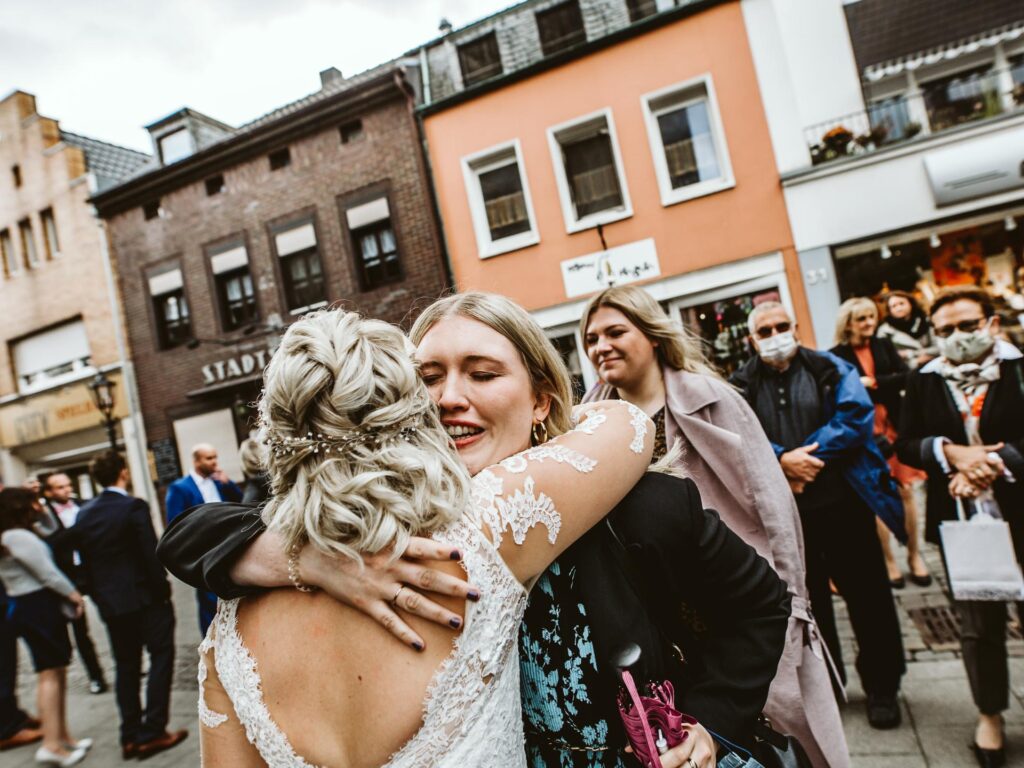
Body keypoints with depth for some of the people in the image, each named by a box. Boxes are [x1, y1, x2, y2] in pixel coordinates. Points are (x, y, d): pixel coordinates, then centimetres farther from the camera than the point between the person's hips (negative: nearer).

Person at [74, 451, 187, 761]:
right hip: (145, 596, -6)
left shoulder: (84, 514, 4)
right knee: (160, 656, 4)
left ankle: (131, 736, 19)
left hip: (109, 601, 6)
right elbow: (151, 553, -16)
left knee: (126, 665, 14)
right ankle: (153, 732, 3)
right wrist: (162, 589, -4)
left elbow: (84, 561, 8)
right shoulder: (134, 506, -15)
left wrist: (99, 596, 17)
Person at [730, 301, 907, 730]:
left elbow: (856, 416, -11)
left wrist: (810, 456, -18)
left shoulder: (831, 370, 1)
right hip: (784, 513, 1)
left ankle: (882, 688, 28)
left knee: (867, 594, 9)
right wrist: (782, 460, -20)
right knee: (807, 599, 15)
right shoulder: (742, 386, 3)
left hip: (843, 501, -1)